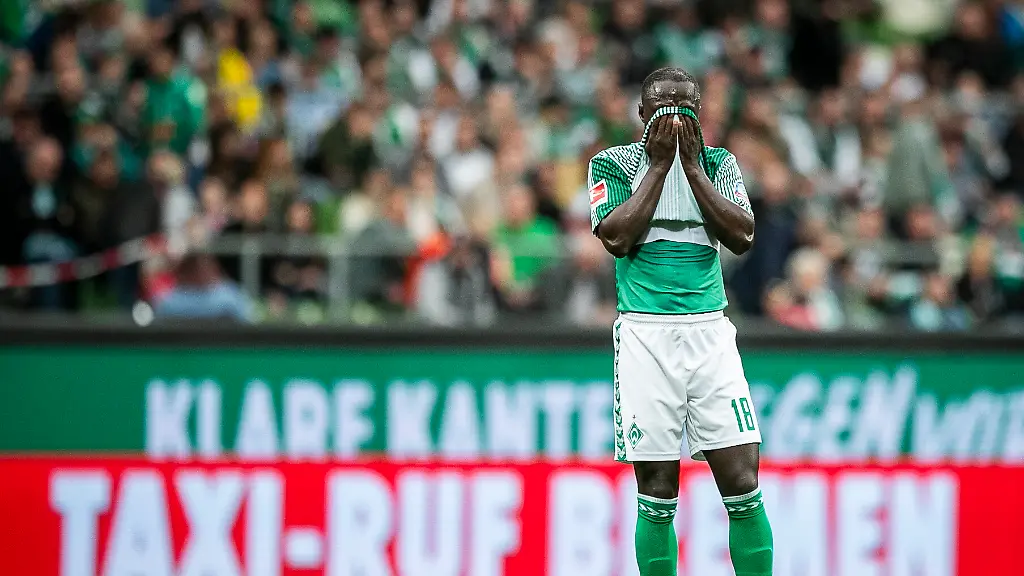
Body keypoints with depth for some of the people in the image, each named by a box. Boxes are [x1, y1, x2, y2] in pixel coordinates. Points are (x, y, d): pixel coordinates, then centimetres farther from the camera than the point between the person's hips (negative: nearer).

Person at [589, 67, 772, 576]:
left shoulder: (717, 162, 11)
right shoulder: (613, 164, 5)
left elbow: (742, 237, -2)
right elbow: (616, 238, -9)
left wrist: (690, 164, -4)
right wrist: (659, 164, -7)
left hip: (709, 330, 2)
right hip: (644, 333, -2)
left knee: (743, 487, -5)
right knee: (657, 497, -1)